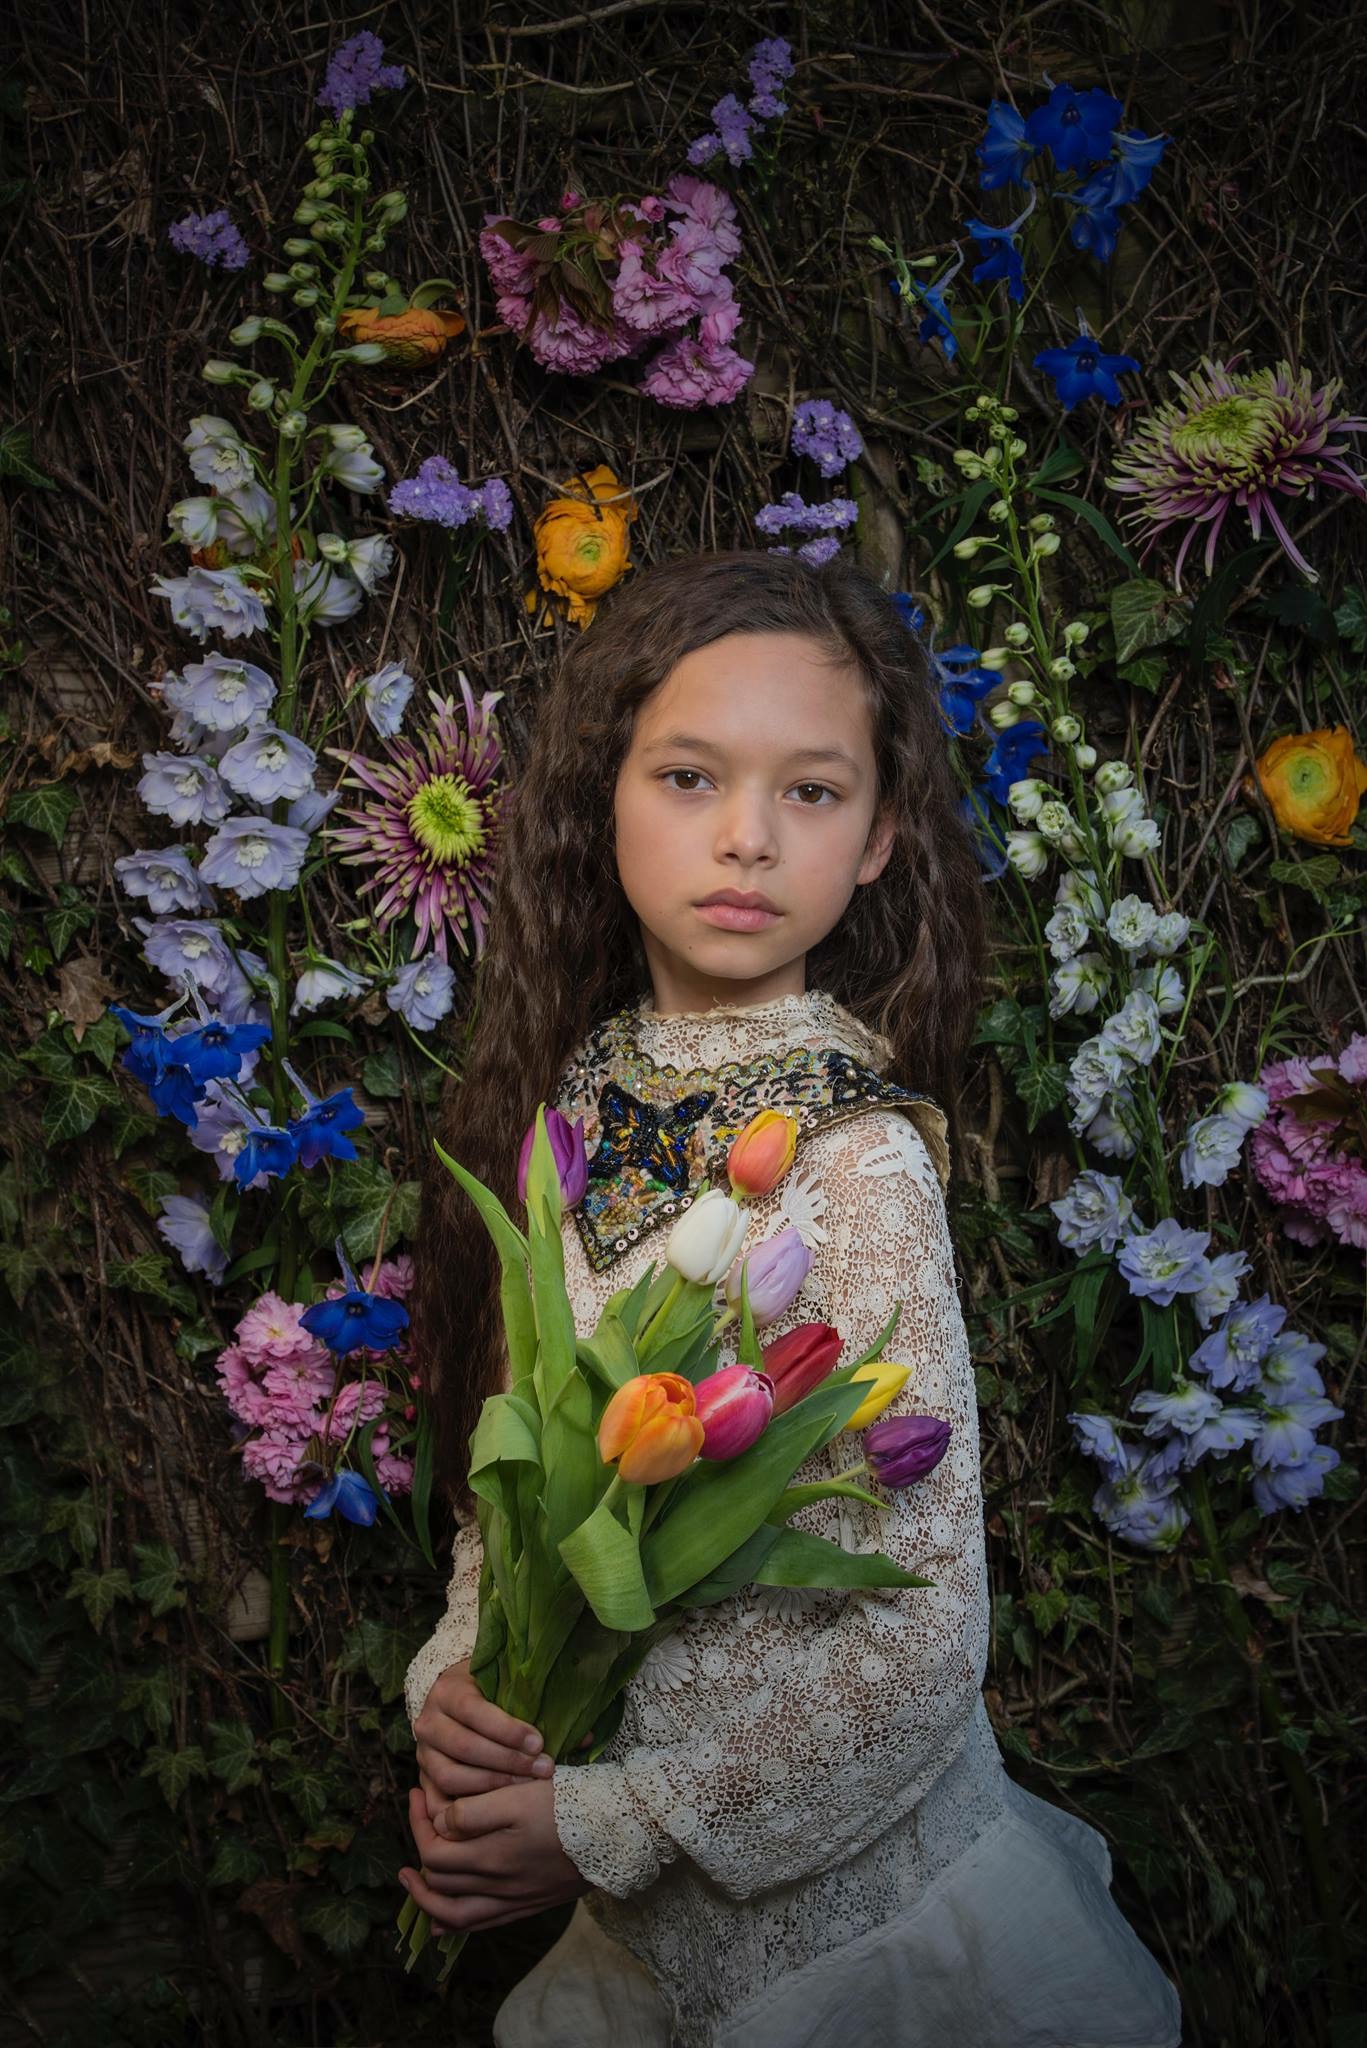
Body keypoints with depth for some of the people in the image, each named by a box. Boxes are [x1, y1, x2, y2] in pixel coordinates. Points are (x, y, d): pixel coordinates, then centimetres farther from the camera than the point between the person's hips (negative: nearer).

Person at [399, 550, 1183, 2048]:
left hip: (831, 1897, -4)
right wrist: (456, 1670, -9)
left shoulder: (859, 1154, -21)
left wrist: (604, 1827, -16)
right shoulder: (570, 1096, -5)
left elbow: (918, 1645, -21)